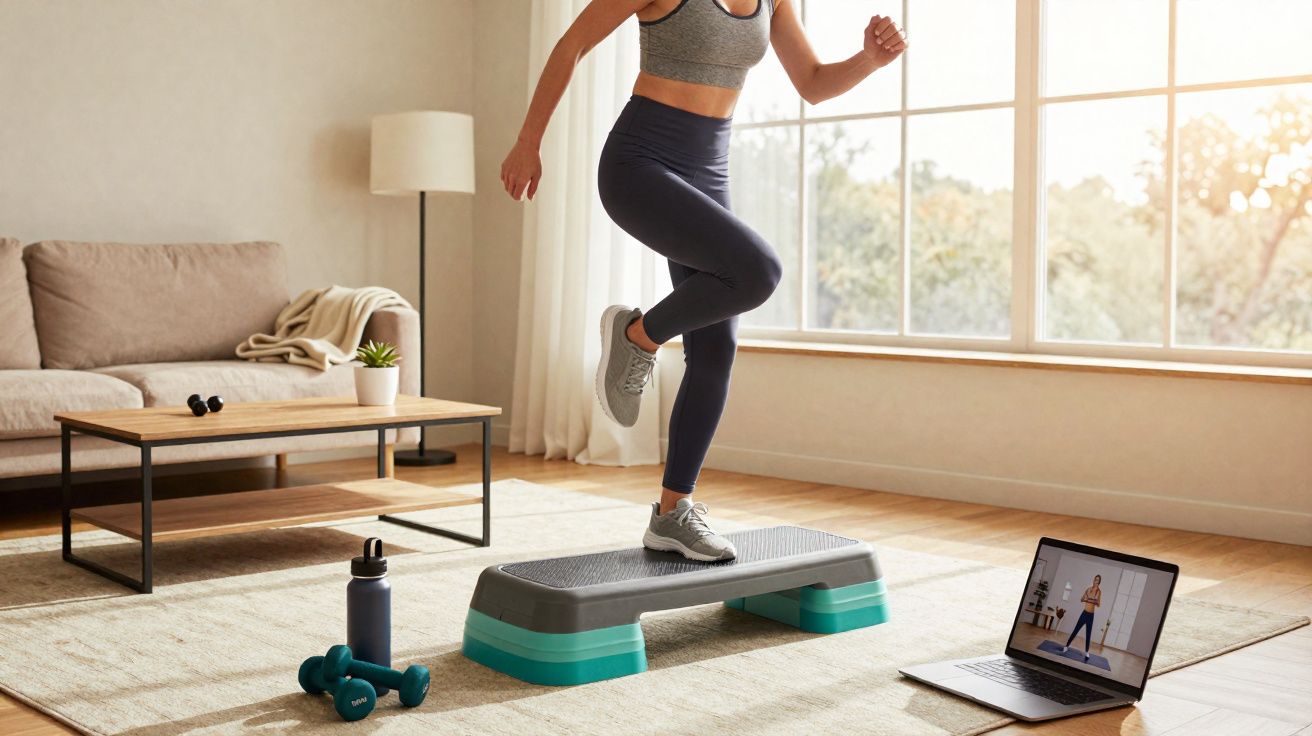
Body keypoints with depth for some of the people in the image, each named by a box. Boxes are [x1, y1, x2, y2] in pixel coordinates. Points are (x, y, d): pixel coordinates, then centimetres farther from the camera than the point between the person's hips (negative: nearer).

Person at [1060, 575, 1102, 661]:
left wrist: (1095, 601, -26)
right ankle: (1067, 646, 18)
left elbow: (1099, 604, -4)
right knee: (1075, 630, 7)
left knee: (1088, 634, 1)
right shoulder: (1088, 589, 4)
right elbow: (1081, 599, 9)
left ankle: (1086, 652, 10)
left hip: (1091, 615, -3)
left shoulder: (1099, 591, -4)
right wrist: (1085, 599, -14)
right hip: (1084, 613, 3)